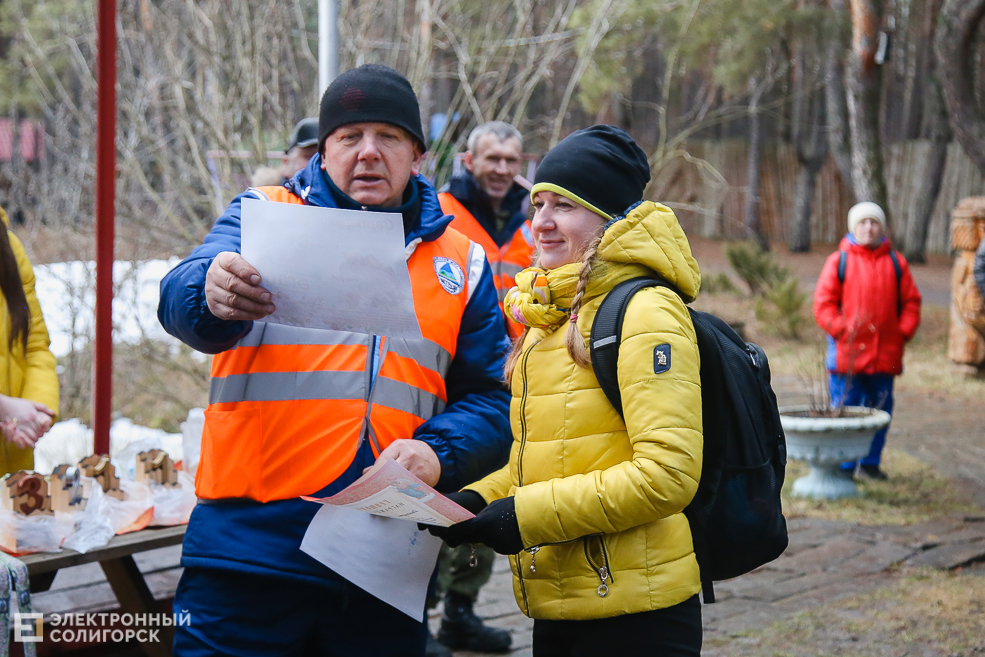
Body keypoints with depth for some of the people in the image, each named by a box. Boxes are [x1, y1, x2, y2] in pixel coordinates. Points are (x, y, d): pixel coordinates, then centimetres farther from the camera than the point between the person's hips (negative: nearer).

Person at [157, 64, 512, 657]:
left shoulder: (461, 261, 13)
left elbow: (490, 402, 11)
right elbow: (181, 299, -13)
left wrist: (436, 454, -10)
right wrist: (212, 295, -37)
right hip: (248, 556, -2)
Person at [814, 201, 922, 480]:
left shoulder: (896, 262, 9)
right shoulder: (838, 261, 1)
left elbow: (911, 302, 11)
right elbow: (823, 304, -1)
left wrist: (903, 333, -1)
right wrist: (842, 331, -12)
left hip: (885, 354, 3)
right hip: (847, 352, -3)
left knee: (880, 409, 9)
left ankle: (870, 463, 22)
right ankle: (843, 467, 8)